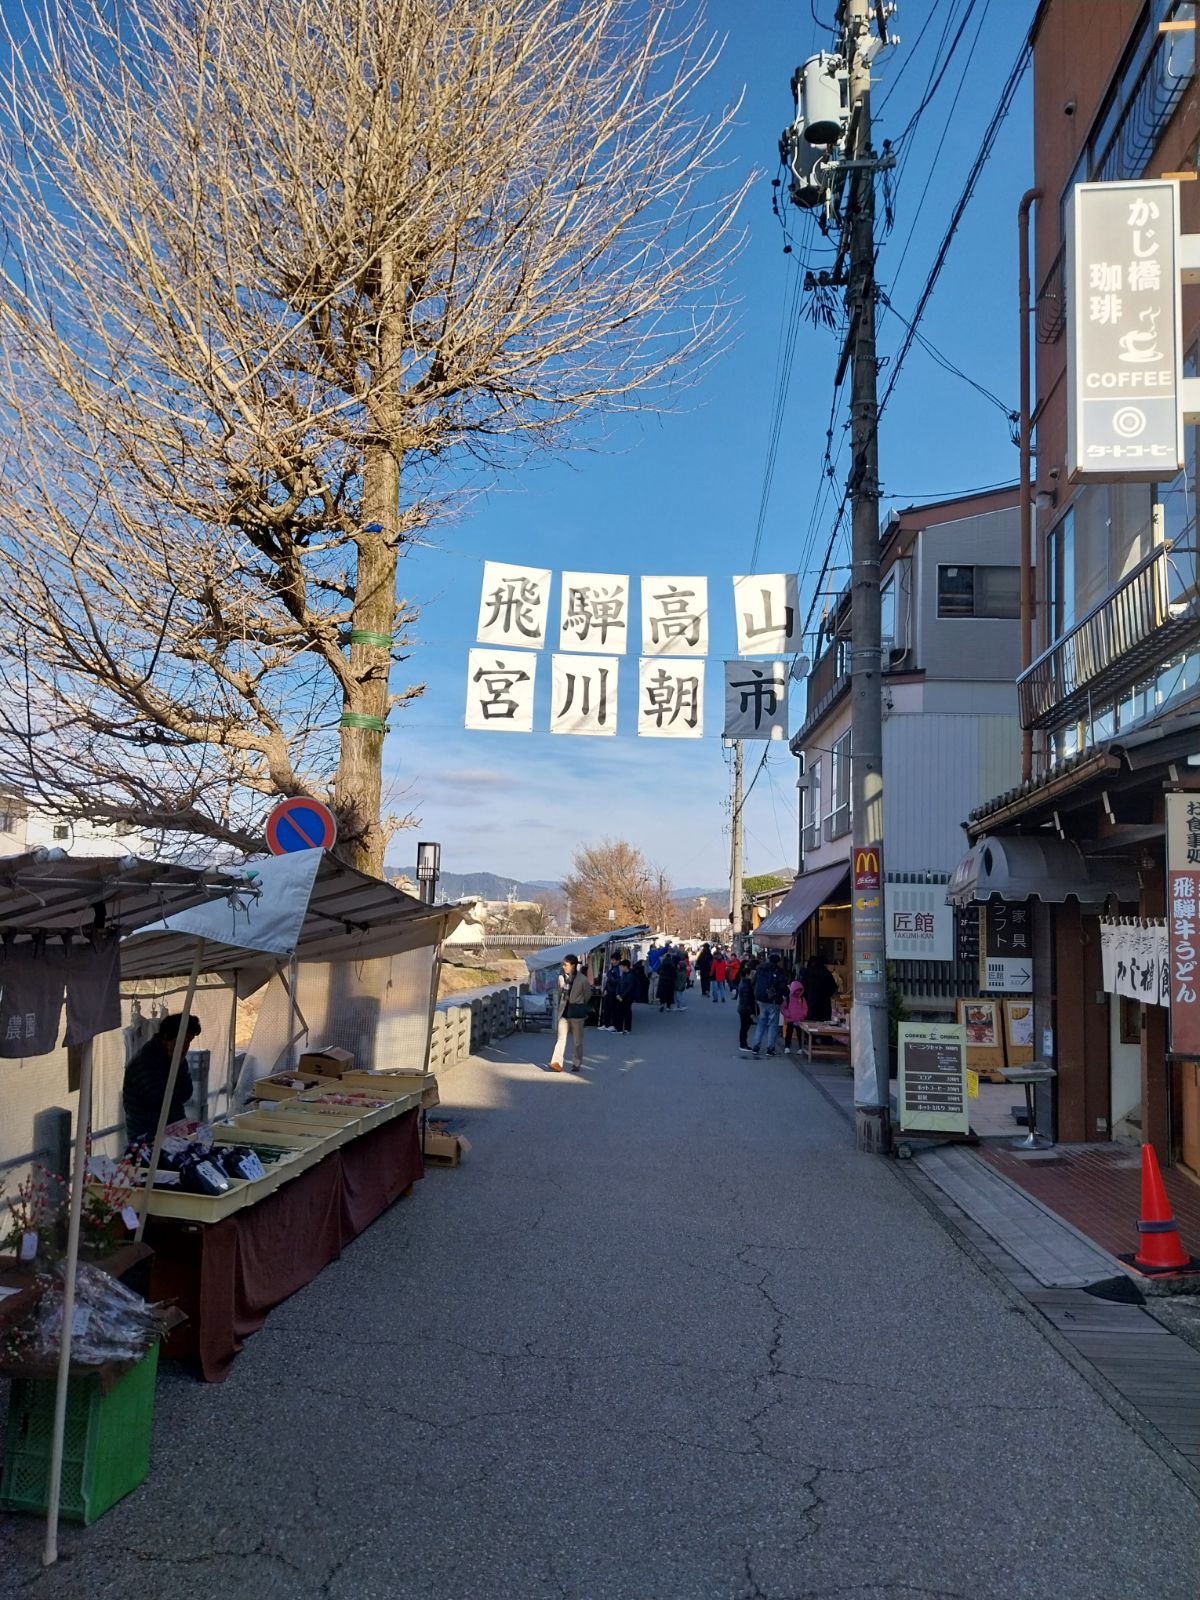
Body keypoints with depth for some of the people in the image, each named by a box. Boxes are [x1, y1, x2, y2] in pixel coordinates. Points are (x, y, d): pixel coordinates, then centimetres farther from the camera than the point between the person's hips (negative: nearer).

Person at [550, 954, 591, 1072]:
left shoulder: (582, 979, -11)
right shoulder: (561, 978, 3)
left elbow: (587, 996, 0)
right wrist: (560, 1007, 12)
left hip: (576, 1014, -3)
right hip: (564, 1013, 3)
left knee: (577, 1041, 8)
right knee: (561, 1038, -6)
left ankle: (577, 1063, 21)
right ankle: (556, 1062, -12)